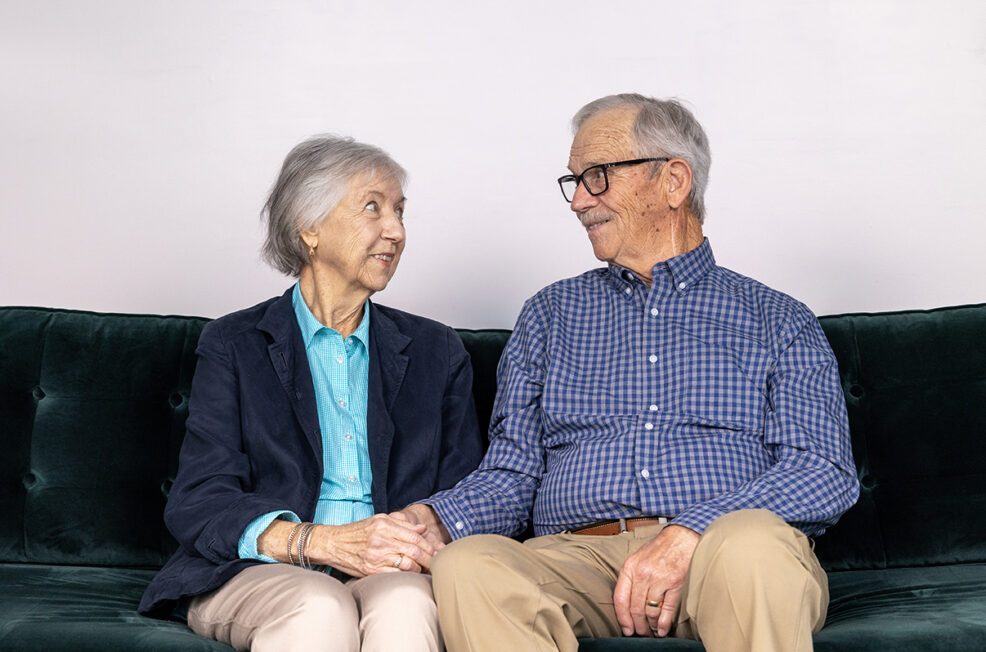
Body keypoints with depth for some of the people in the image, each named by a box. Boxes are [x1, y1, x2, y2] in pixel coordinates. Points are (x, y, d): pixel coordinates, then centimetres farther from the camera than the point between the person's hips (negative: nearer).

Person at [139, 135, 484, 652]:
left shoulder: (436, 351, 18)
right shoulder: (233, 346, 9)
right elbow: (196, 505, -2)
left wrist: (427, 544, -12)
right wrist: (324, 542, -19)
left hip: (394, 575, 2)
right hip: (257, 574, -1)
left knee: (405, 604, -34)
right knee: (320, 609, -36)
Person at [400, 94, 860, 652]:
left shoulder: (778, 322, 15)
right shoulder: (550, 315, 24)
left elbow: (826, 472, 0)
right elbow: (513, 474, 18)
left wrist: (689, 534, -17)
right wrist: (434, 518, -6)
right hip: (580, 556, 3)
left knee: (749, 542, -39)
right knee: (466, 566, -30)